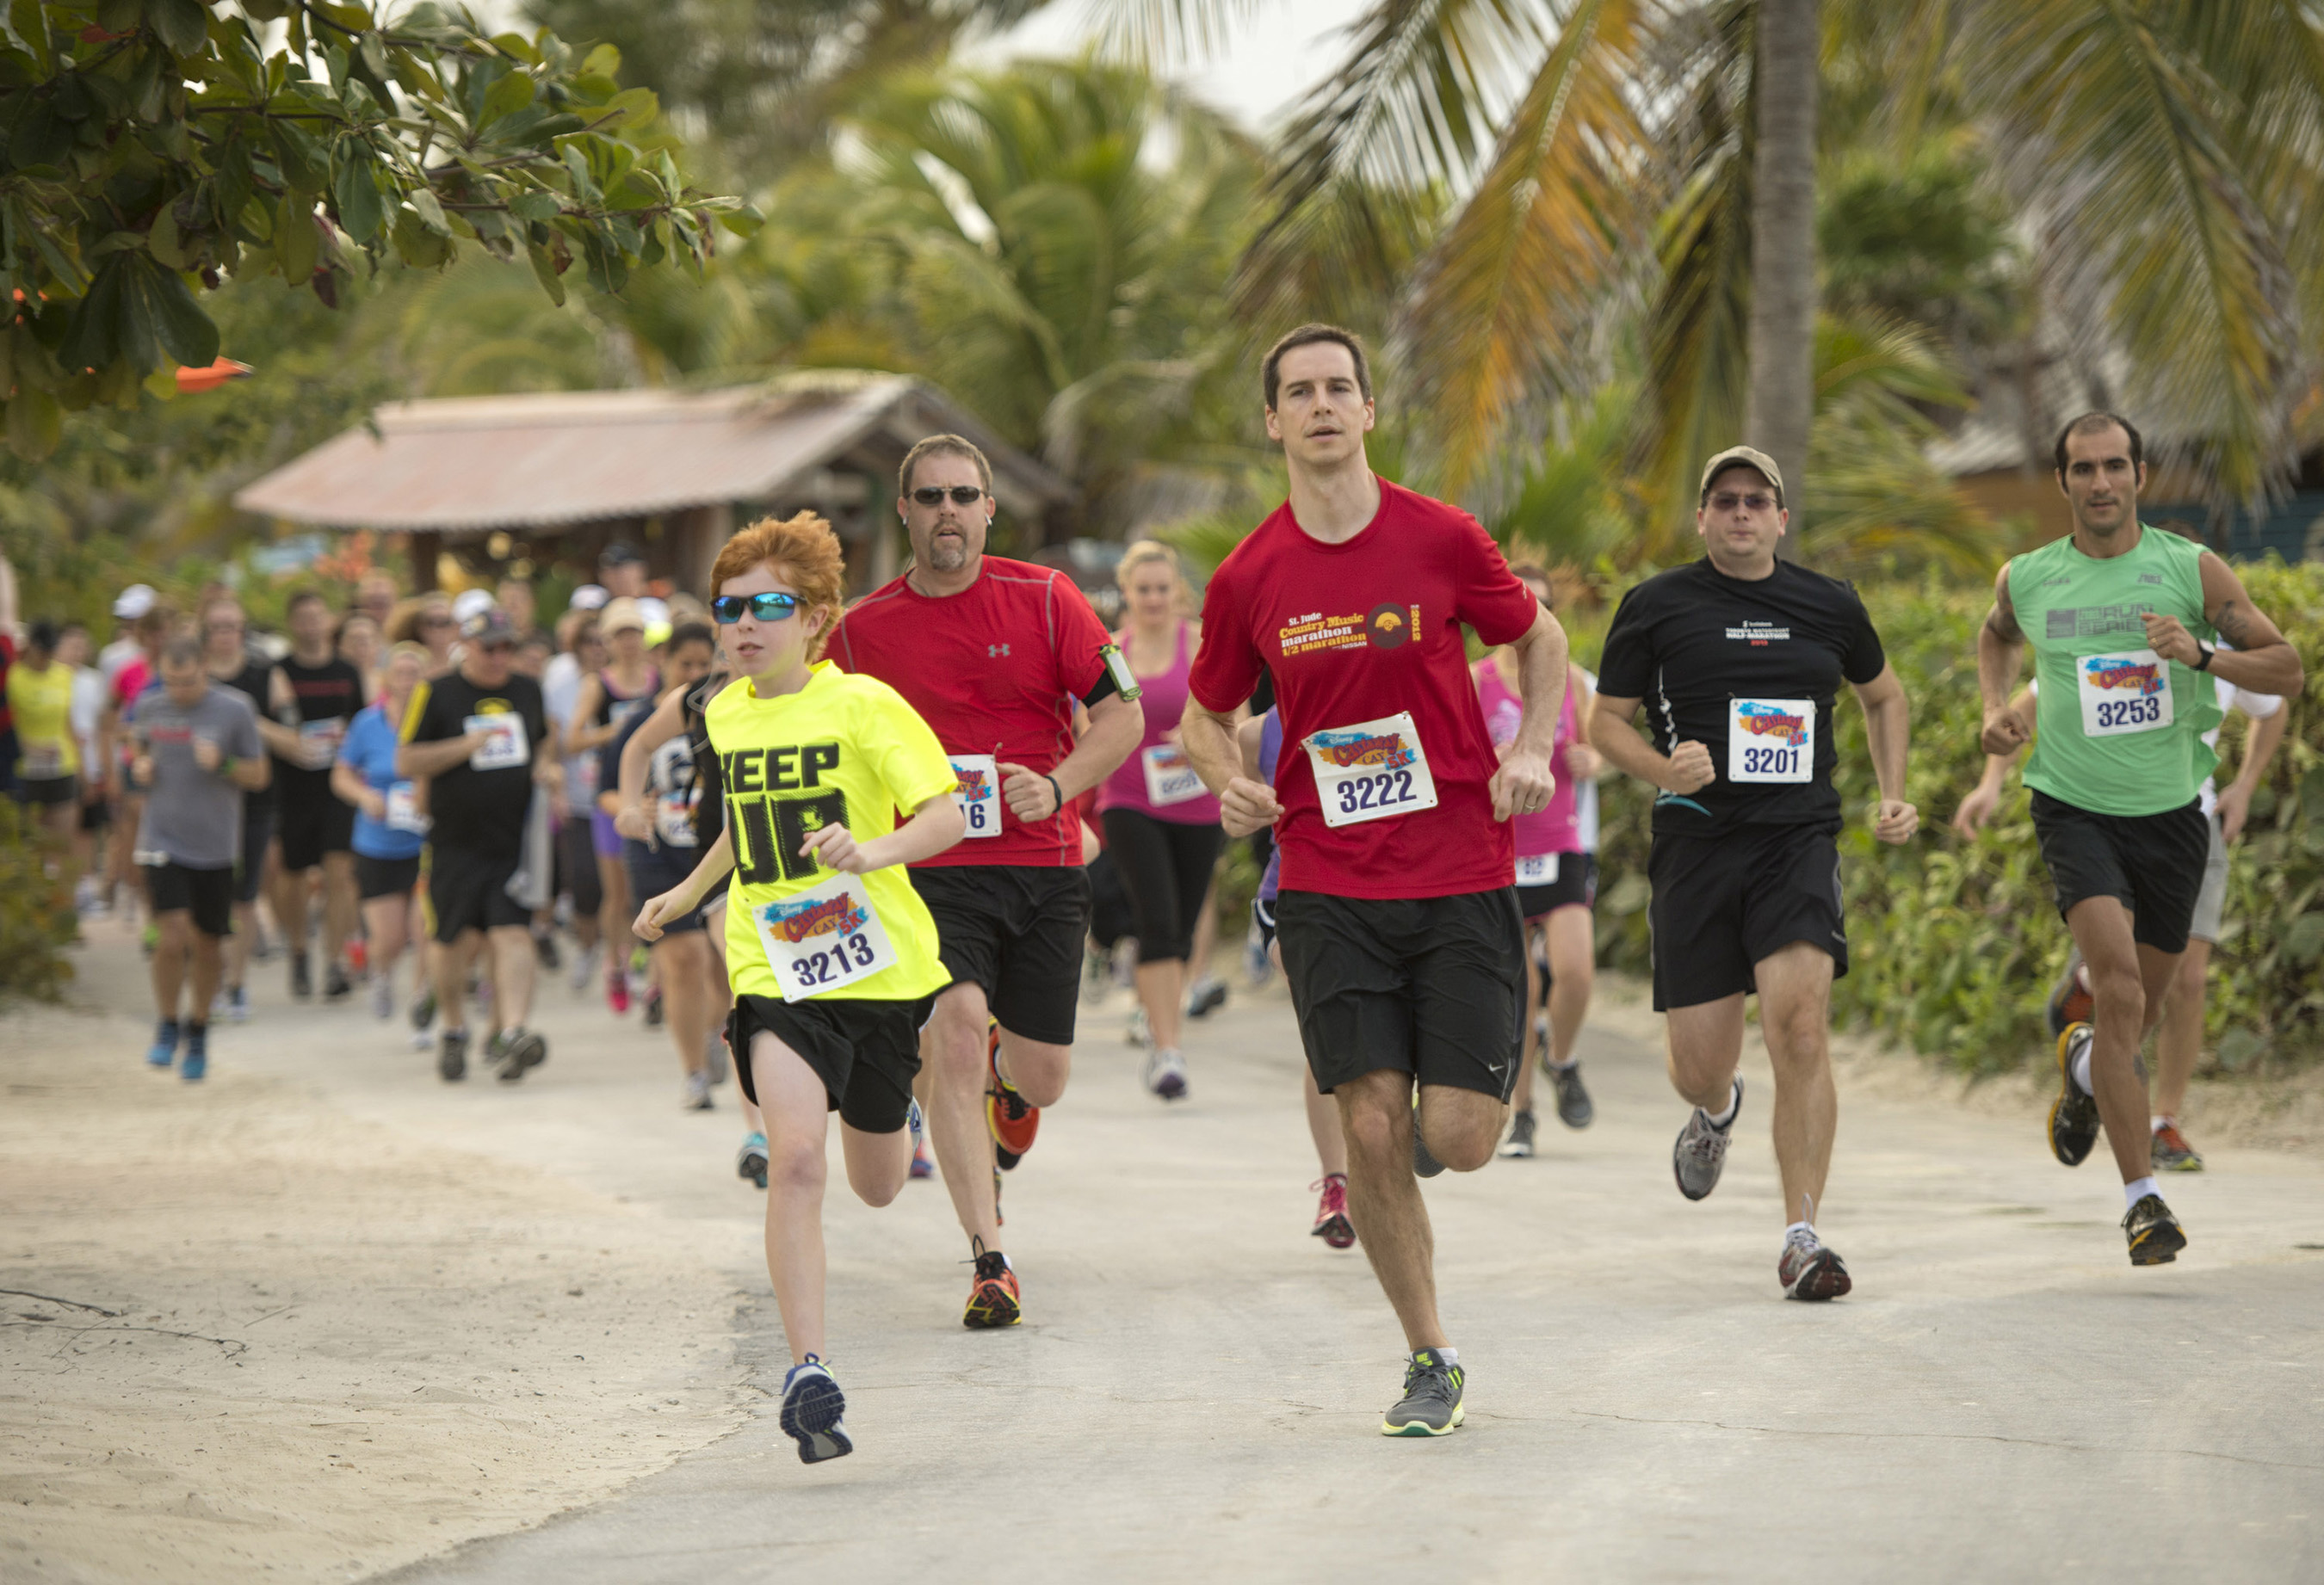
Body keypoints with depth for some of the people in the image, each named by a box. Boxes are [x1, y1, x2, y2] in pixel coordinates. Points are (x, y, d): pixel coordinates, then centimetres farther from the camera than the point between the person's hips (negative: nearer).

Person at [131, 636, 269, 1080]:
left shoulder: (234, 710, -6)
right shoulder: (150, 706, 1)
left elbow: (259, 776, 0)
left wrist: (222, 764, -19)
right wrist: (138, 765, 1)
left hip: (215, 846, 0)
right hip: (163, 840, 0)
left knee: (205, 946, 9)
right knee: (173, 938, -15)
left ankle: (198, 1032, 30)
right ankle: (167, 1027, 7)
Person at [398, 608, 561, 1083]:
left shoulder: (527, 691, 12)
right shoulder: (439, 695, -1)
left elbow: (546, 739, 29)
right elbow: (406, 762, -3)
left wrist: (547, 765, 6)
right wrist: (465, 746, -15)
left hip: (515, 843, 2)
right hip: (456, 843, -2)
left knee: (513, 936, -13)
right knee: (455, 939, 3)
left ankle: (511, 1033, -19)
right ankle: (454, 1031, 25)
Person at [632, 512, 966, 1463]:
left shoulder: (863, 705, -9)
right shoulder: (727, 715, 7)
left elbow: (947, 815, -17)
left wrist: (876, 851, -34)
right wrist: (685, 897, 31)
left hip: (881, 964, -2)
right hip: (774, 973, 2)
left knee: (878, 1187, 16)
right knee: (794, 1155, -22)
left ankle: (894, 1117, 55)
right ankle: (807, 1371, -22)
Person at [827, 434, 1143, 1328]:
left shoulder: (1043, 599, -1)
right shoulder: (863, 628, 3)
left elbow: (1122, 715, 0)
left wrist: (1056, 787, -16)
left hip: (1044, 865, 1)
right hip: (931, 873, -1)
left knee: (1042, 1078, 6)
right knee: (957, 1034, -23)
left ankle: (1005, 1090, 48)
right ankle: (989, 1263, -21)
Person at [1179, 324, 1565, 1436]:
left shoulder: (1442, 540, -3)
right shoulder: (1248, 578, 1)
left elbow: (1540, 638, 14)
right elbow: (1205, 714, 16)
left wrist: (1532, 750, -2)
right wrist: (1228, 784, -6)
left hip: (1462, 875, -1)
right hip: (1328, 887, 1)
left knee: (1460, 1139, -7)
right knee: (1372, 1129, -7)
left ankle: (1432, 1119, 32)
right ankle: (1430, 1360, 9)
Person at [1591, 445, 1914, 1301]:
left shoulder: (1829, 606, 10)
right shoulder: (1656, 606, 3)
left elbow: (1883, 694, 27)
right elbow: (1605, 719, 8)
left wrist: (1893, 796, 15)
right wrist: (1663, 770, -12)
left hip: (1799, 840, 0)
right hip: (1696, 845, 0)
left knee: (1800, 1023, -20)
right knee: (1700, 1065, 1)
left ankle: (1801, 1239, -14)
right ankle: (1716, 1113, 42)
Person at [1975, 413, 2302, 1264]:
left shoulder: (2192, 570, -4)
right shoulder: (2026, 578, 0)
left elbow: (2287, 670, -4)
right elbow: (1997, 634, 24)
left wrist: (2201, 655, -21)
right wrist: (1995, 704, 5)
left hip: (2169, 812, 2)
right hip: (2075, 808, -2)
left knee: (2138, 1012, 14)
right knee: (2118, 985, -22)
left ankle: (2082, 1065, 52)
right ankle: (2142, 1197, -21)